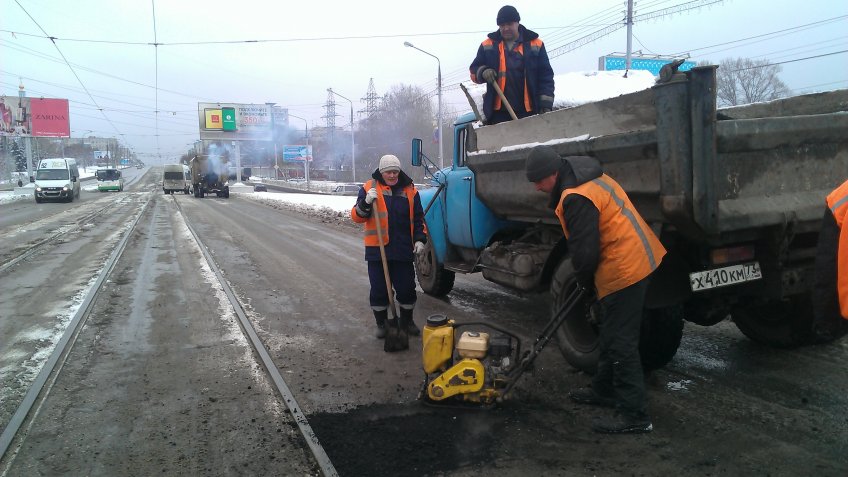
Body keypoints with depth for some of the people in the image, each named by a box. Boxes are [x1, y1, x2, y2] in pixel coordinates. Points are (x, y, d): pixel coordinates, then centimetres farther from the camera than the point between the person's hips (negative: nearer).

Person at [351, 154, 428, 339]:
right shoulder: (369, 188, 0)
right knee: (379, 289, 5)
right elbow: (357, 217, -4)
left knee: (406, 288, 7)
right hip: (377, 249, -1)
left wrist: (420, 239, -1)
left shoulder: (410, 190, 6)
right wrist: (366, 203, -22)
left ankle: (406, 320, 28)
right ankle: (381, 323, 22)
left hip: (403, 250, 2)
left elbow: (418, 218, 11)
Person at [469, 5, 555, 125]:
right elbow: (474, 71, 11)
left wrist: (546, 105, -7)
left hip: (528, 111, 0)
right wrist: (483, 72, -13)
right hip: (498, 112, 1)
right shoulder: (488, 46, 6)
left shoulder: (535, 45, 2)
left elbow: (546, 76, 2)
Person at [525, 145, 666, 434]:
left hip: (624, 269, -11)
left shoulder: (576, 198, -22)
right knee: (611, 335, 21)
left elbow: (585, 250, -22)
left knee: (620, 342, -5)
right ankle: (605, 390, 35)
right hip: (636, 260, 11)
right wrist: (589, 279, 20)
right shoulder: (590, 180, 13)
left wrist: (585, 280, -1)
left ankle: (634, 414, 1)